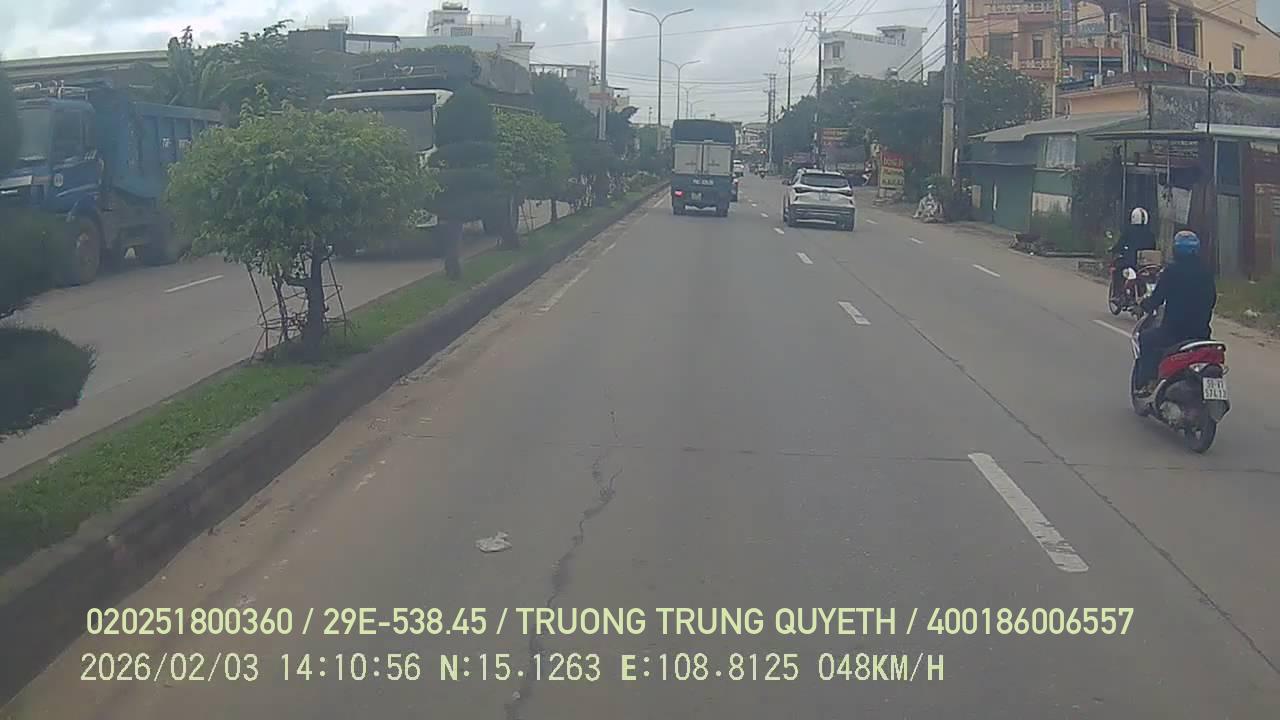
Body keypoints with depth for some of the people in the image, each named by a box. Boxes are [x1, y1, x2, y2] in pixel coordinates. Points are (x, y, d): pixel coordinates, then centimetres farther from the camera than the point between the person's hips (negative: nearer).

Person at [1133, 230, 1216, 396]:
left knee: (1146, 339, 18)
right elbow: (1212, 300, 14)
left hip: (1174, 331, -5)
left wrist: (1145, 304, 13)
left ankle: (1144, 383, 8)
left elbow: (1156, 299, -9)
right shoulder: (1206, 273, 5)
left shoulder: (1171, 271, -11)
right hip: (1201, 332, 5)